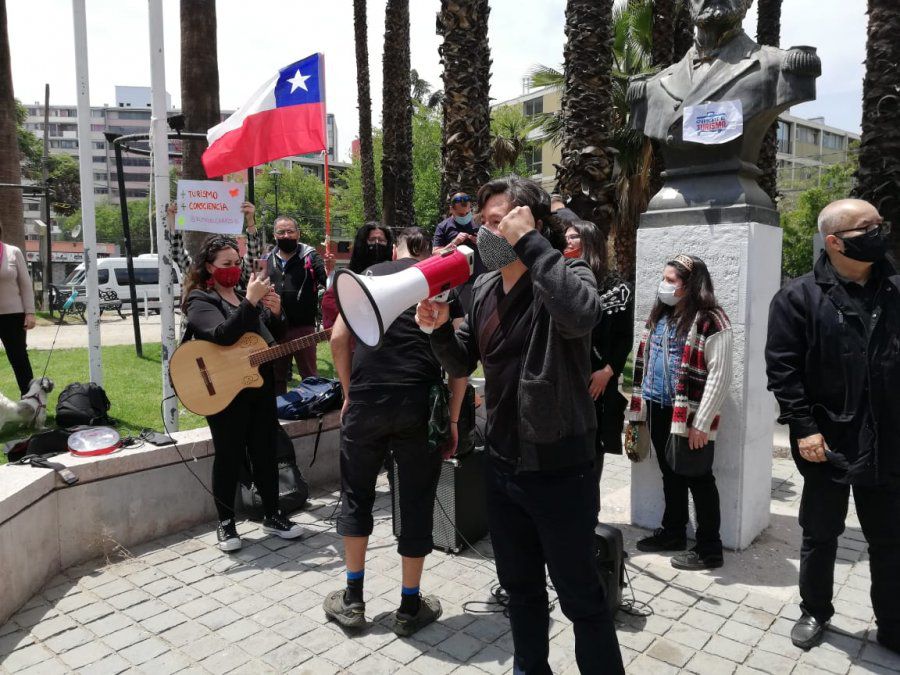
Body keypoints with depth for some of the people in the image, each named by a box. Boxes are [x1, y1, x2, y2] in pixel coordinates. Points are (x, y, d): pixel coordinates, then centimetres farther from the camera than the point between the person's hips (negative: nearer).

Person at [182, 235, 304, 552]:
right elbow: (223, 335, -25)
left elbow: (275, 339, 14)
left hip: (260, 386, 6)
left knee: (265, 452, 12)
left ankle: (272, 516, 24)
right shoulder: (199, 300, -5)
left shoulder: (247, 295, 14)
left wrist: (275, 313, -5)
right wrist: (251, 301, -27)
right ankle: (226, 523, 18)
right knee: (229, 456, 2)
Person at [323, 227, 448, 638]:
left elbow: (339, 338, 5)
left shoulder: (367, 276, 14)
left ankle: (353, 600, 28)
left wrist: (349, 393, 13)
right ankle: (409, 607, 24)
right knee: (416, 504, 11)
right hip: (420, 403, -1)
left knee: (356, 497, 18)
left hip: (366, 399, 1)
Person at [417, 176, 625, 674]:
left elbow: (580, 315, -39)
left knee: (580, 597, 10)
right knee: (519, 585, 24)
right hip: (501, 466, 7)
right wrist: (440, 329, -9)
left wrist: (530, 243, -31)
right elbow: (462, 365, 11)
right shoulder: (484, 288, 5)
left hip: (559, 470, -6)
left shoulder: (566, 277, -14)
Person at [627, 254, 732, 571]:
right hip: (658, 410, 7)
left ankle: (709, 549, 19)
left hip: (690, 416, -7)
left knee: (698, 479, 5)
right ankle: (673, 533, 35)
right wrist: (640, 404, 12)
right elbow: (645, 360, 15)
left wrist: (702, 423, -20)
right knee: (670, 475, 19)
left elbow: (719, 376, -17)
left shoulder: (710, 320, -14)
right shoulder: (659, 314, 11)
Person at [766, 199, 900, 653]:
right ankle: (814, 612, 34)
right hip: (828, 443, -3)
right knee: (820, 536, 14)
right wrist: (804, 428, -14)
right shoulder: (799, 297, -6)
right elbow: (782, 369, -10)